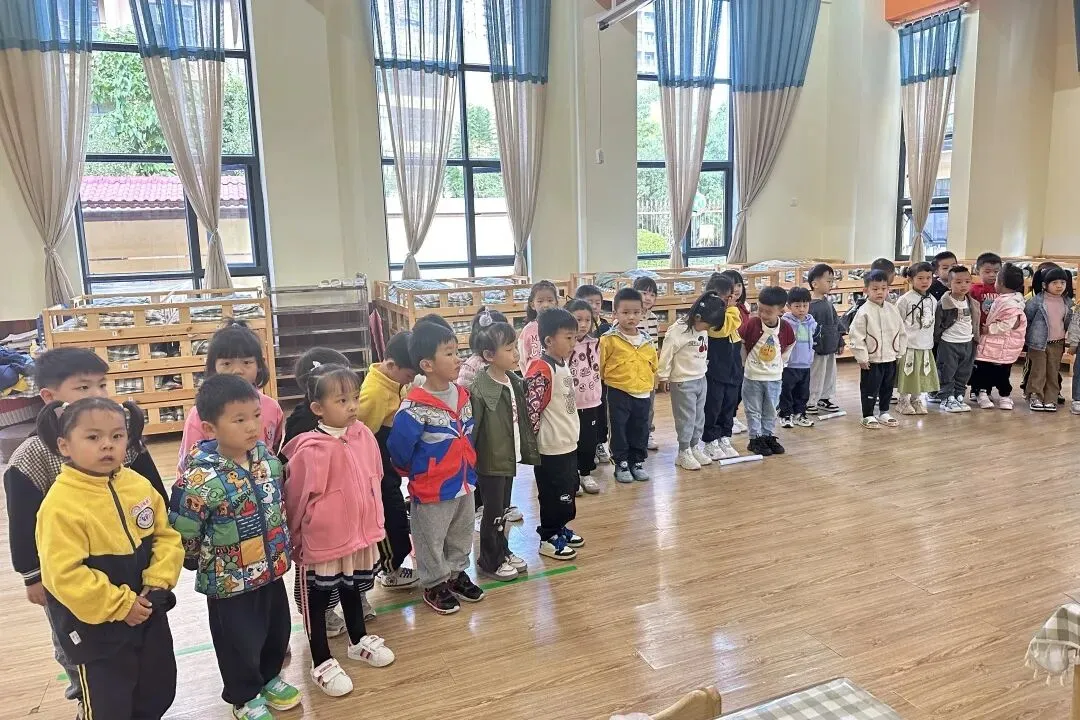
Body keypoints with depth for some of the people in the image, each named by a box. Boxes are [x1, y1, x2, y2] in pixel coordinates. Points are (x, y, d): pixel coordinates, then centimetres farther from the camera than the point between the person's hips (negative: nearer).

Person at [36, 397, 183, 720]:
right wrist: (119, 605, -21)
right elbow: (65, 575, -24)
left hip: (148, 610, 6)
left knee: (159, 692, 23)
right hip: (95, 625, -5)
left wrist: (158, 583, -12)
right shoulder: (60, 505, -22)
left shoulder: (139, 485, -4)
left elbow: (167, 536, 1)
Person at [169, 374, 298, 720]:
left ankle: (269, 678, 50)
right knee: (239, 643, 15)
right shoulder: (201, 479, -28)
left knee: (278, 630, 23)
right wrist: (208, 565, -3)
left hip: (271, 570, 6)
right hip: (230, 583, -6)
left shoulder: (266, 456, -7)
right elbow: (181, 535, -18)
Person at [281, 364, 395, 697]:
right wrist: (295, 537, -1)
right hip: (321, 541, -6)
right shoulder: (311, 450, -24)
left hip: (359, 533, 6)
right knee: (317, 600, 12)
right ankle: (322, 663, 28)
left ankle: (359, 641, 46)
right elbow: (297, 498, -12)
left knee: (353, 589, 25)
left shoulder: (364, 436, -5)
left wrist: (373, 524, 14)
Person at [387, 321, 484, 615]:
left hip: (464, 482, 7)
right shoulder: (415, 406, -25)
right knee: (431, 541, 12)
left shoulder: (462, 395, -1)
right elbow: (398, 446, -18)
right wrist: (411, 471, -2)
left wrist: (468, 468, 14)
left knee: (461, 537, 23)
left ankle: (457, 574, 42)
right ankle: (434, 585, 30)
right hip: (432, 489, -7)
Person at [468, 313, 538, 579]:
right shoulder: (479, 389, -22)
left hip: (509, 458, 7)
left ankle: (502, 551, 36)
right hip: (490, 461, -7)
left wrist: (529, 450, 14)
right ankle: (489, 561, 24)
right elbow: (471, 429, -20)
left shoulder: (515, 382, 3)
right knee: (493, 512, 7)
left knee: (504, 509, 20)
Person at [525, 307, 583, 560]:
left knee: (568, 490, 20)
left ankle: (560, 528, 36)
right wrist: (533, 436, -15)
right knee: (553, 494, 3)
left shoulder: (563, 364, 8)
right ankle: (548, 539, 18)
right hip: (551, 445, -9)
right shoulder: (541, 370, -22)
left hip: (569, 442, 9)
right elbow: (531, 407, -24)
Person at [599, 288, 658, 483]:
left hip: (643, 394, 5)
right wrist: (609, 381, 1)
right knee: (619, 430, 5)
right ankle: (621, 465, 19)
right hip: (618, 393, -4)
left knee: (640, 430, 13)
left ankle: (638, 462, 28)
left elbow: (653, 365, 17)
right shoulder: (609, 339, -12)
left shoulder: (646, 340, 5)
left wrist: (650, 384, 16)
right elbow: (600, 366, -6)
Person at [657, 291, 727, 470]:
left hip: (701, 379, 8)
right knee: (686, 418, 0)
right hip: (683, 382, -8)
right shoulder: (678, 331, -22)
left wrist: (703, 369, 18)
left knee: (699, 416, 15)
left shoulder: (703, 330, 2)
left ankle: (696, 447, 27)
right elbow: (666, 354, -17)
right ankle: (684, 452, 11)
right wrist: (663, 377, -11)